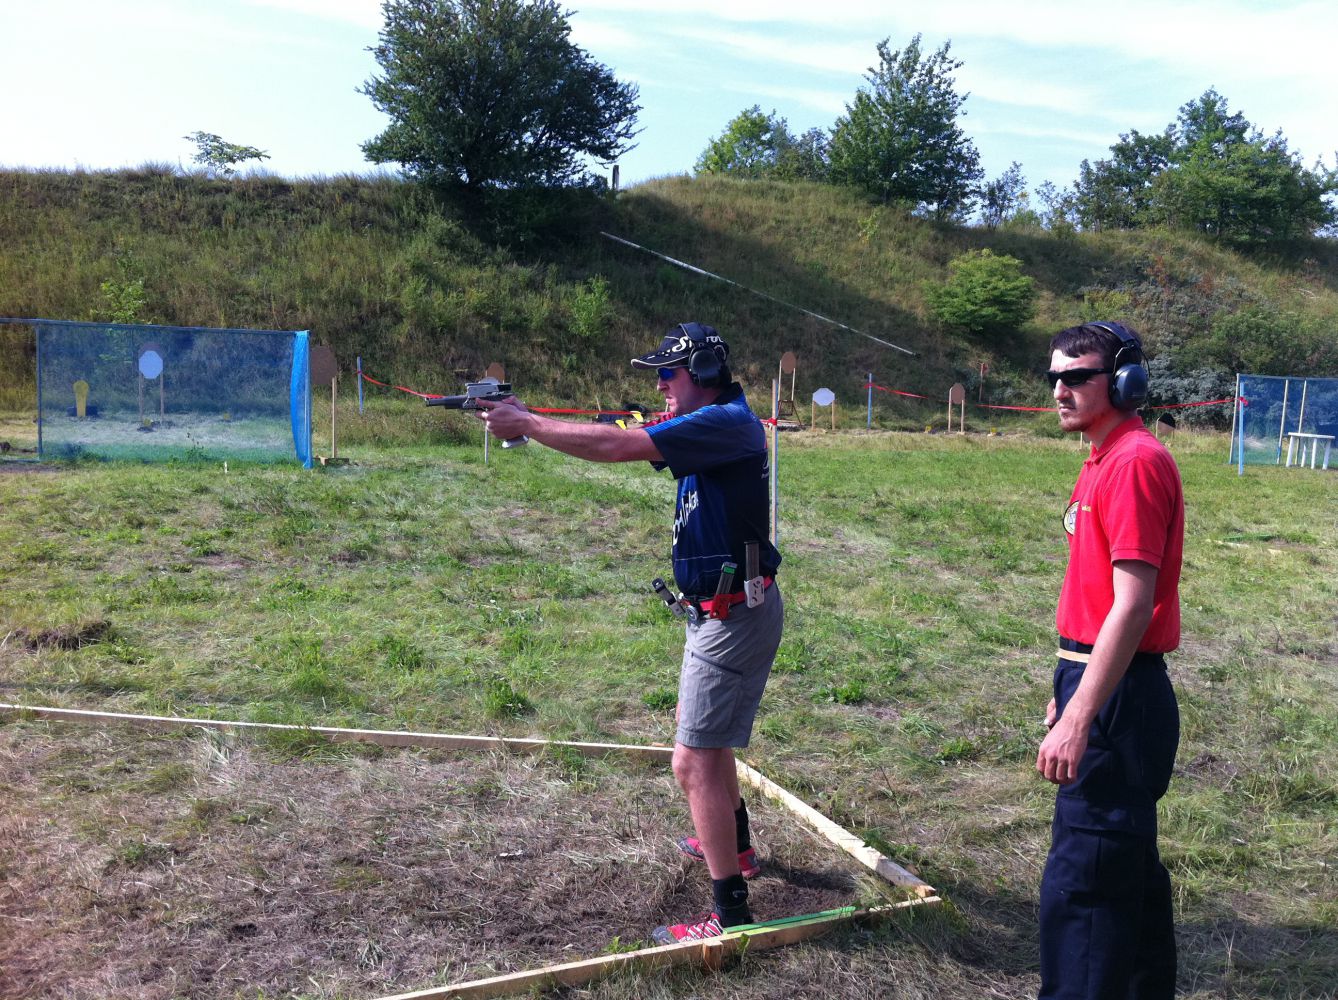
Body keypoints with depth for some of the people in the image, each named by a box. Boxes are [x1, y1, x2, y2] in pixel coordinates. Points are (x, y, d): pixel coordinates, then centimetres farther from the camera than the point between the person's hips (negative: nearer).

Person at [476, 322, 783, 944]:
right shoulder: (706, 423, 11)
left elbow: (616, 447, -27)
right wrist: (527, 422, -7)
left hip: (736, 617, -11)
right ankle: (734, 845, 45)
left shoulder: (727, 422, -20)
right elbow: (625, 440, 5)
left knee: (694, 762, -7)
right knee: (698, 731, 27)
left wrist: (524, 422, -17)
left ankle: (730, 914, 2)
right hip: (719, 610, 11)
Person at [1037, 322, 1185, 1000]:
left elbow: (1132, 605, -22)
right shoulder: (1104, 459, 13)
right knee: (1130, 863, 22)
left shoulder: (1135, 461, -17)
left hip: (1116, 697, -10)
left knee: (1079, 882, -4)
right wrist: (1068, 693, 21)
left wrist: (1077, 720, -24)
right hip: (1099, 684, 10)